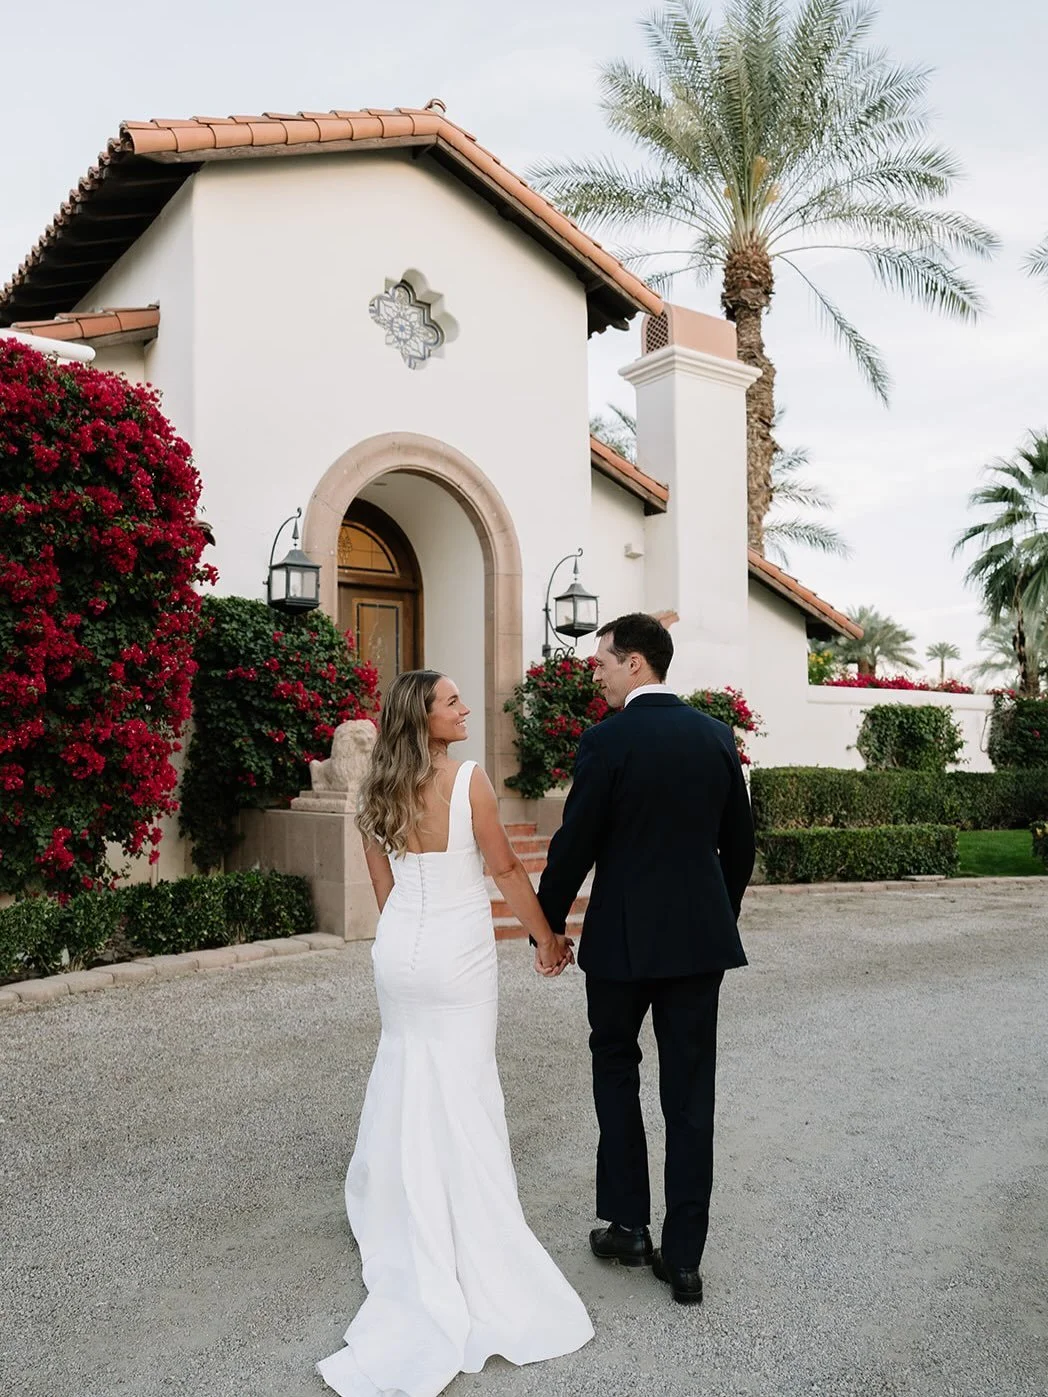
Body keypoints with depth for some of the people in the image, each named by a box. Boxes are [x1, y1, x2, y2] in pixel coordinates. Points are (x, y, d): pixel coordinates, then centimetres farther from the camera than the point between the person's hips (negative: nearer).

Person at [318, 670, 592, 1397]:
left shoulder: (379, 790, 0)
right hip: (458, 953, -5)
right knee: (461, 1089, 7)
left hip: (399, 950, 5)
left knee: (408, 1076, 23)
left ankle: (391, 1204, 39)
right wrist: (548, 938, 1)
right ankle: (469, 1243, 18)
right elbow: (507, 871, -12)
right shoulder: (469, 778, -17)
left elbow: (383, 885, 7)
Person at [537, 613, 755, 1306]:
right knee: (690, 1090, 9)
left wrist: (548, 925, 3)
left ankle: (627, 1222, 22)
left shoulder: (606, 740, -14)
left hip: (623, 936, -4)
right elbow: (740, 841, 8)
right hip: (701, 934, 4)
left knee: (615, 1068, 17)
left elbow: (574, 845, -11)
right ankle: (683, 1256, 17)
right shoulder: (716, 735, 2)